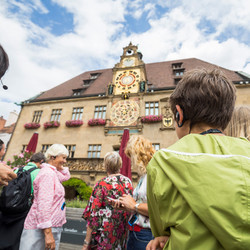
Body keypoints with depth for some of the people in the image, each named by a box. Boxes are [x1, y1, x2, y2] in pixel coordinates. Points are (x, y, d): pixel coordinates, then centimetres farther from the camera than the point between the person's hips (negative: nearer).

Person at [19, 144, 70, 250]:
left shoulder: (52, 172, 8)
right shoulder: (47, 173, -21)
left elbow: (66, 176, 24)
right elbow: (44, 204, -25)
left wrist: (60, 166, 9)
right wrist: (48, 233, -25)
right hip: (40, 229, -9)